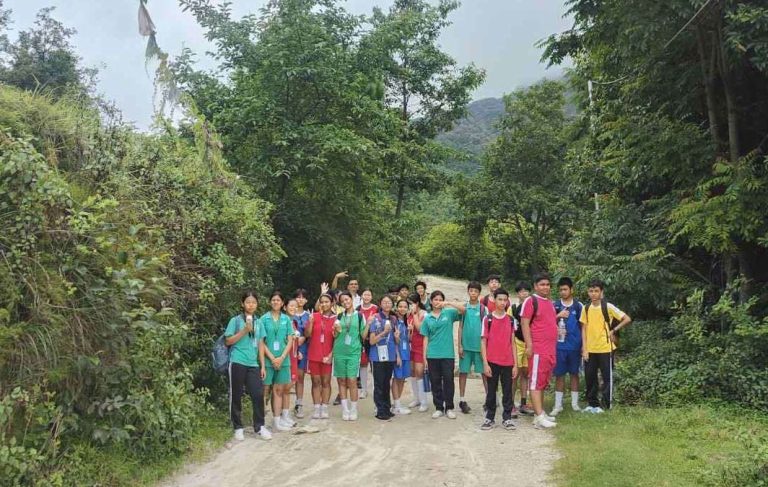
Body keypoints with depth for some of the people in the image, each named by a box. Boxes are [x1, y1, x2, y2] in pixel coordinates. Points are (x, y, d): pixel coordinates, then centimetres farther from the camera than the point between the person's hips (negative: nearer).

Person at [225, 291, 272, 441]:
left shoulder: (258, 323, 12)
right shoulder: (236, 320, -1)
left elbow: (260, 345, 13)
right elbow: (229, 341, -4)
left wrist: (262, 365, 9)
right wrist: (244, 330, -14)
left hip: (253, 364, 4)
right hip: (237, 363, -3)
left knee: (258, 394, -1)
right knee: (236, 396, 4)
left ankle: (259, 426, 12)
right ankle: (238, 428, 16)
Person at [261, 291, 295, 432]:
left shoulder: (286, 319, 5)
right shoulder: (264, 319, -1)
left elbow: (290, 341, 3)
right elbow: (261, 342, -4)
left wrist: (281, 358, -9)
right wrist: (272, 358, -11)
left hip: (283, 359, 2)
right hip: (268, 359, -2)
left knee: (278, 390, 8)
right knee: (265, 390, 0)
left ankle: (278, 420, 13)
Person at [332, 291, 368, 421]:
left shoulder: (359, 315, 4)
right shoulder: (339, 316, 11)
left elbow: (363, 335, 4)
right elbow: (335, 336, 14)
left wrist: (368, 324, -10)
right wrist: (337, 330, -6)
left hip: (354, 351, -2)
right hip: (339, 352, 3)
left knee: (352, 381, -7)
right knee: (342, 381, 3)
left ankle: (353, 410, 4)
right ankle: (345, 410, 11)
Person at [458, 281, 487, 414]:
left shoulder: (483, 308, 1)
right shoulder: (463, 308, 5)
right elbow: (460, 327, 6)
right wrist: (459, 345, 0)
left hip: (480, 345, -1)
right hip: (466, 345, 1)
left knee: (485, 372, 2)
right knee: (463, 372, 4)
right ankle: (462, 400, 12)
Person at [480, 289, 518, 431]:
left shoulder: (511, 320, 6)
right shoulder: (487, 319, -1)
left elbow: (512, 343, 8)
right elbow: (483, 342, -2)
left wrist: (515, 364, 4)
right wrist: (485, 363, -8)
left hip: (508, 362, 2)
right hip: (492, 361, -2)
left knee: (508, 391, 6)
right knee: (491, 391, 6)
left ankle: (507, 418, 15)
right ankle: (489, 417, 15)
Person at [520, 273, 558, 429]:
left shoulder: (550, 303, 18)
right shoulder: (531, 301, -7)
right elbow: (524, 323, -12)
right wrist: (529, 345, -18)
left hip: (550, 349, 8)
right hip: (537, 349, -8)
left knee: (544, 382, 12)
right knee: (536, 381, -7)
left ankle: (541, 412, 19)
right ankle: (539, 417, -9)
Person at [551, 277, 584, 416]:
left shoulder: (578, 306, 2)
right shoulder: (554, 306, 2)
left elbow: (582, 326, 5)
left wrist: (583, 345, 3)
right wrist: (558, 316, -15)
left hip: (574, 346, 0)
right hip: (559, 346, 0)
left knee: (574, 373, 9)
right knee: (559, 375, 4)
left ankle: (575, 403, 20)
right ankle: (558, 405, 9)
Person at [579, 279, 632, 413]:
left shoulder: (608, 307, -8)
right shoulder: (586, 308, 4)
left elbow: (627, 319, -6)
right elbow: (584, 329, 6)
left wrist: (613, 330, -7)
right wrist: (584, 349, 0)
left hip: (605, 348, -4)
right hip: (590, 349, 4)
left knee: (607, 377, 3)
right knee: (590, 377, 8)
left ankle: (606, 406, 11)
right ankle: (593, 404, 20)